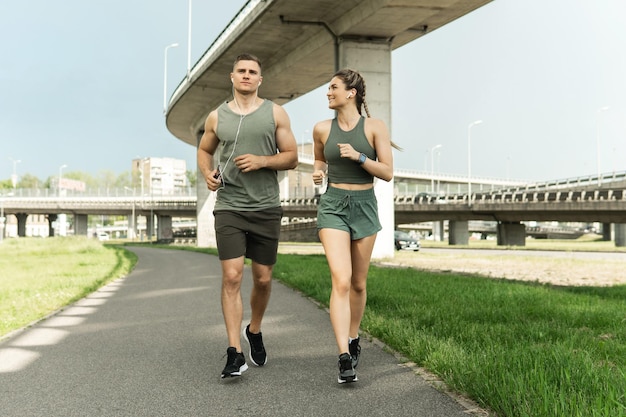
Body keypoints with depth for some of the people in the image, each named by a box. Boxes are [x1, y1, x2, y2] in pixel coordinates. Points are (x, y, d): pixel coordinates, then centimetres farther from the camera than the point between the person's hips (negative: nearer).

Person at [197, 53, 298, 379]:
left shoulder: (275, 113, 5)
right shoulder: (217, 117, 7)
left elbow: (291, 156, 4)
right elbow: (204, 150, 22)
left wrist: (262, 161, -14)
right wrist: (207, 174, 2)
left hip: (266, 209, 1)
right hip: (229, 208, 0)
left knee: (263, 279, 9)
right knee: (232, 277, -11)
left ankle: (254, 331, 35)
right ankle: (234, 353, -8)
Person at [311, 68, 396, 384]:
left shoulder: (375, 127, -4)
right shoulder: (322, 129, 2)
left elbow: (387, 173, -6)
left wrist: (358, 157, -19)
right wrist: (317, 171, 0)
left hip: (364, 207, 0)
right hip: (332, 206, 0)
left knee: (358, 283, 12)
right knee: (341, 281, -15)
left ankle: (353, 338, 36)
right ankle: (345, 359, -17)